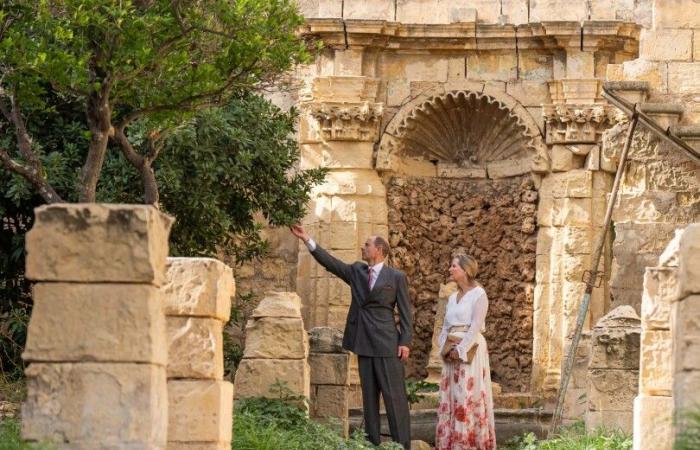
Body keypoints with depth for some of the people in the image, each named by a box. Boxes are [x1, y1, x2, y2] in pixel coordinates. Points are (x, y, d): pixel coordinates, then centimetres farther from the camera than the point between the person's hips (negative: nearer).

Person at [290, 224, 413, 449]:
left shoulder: (396, 277, 0)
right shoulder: (356, 271, 13)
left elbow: (405, 312, -1)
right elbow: (330, 262, 7)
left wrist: (405, 342, -9)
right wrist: (307, 239, -1)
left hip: (387, 345, -5)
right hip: (364, 344, 5)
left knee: (394, 396, -7)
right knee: (369, 396, 6)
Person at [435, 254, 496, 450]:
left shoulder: (479, 294, -5)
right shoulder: (452, 297, 17)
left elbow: (475, 327, -14)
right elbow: (445, 327, 16)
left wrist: (460, 350, -17)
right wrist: (444, 349, 0)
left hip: (470, 351, -7)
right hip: (451, 353, 7)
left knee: (469, 398, -9)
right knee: (450, 398, 4)